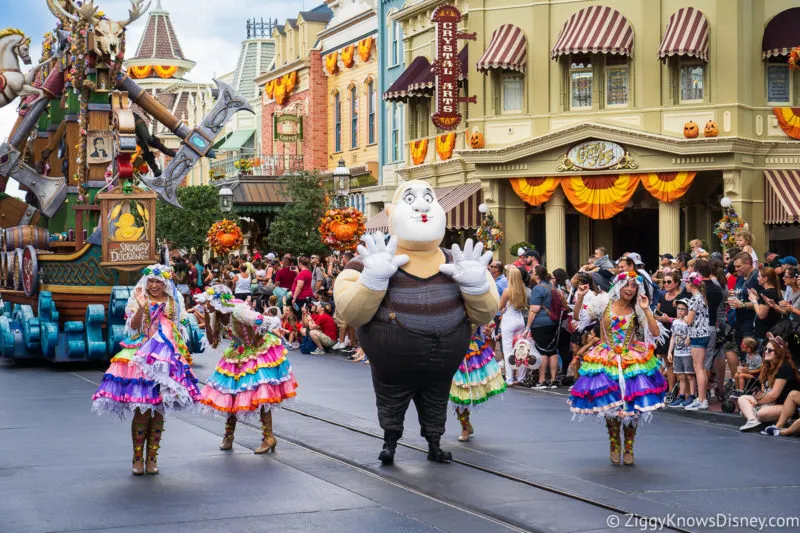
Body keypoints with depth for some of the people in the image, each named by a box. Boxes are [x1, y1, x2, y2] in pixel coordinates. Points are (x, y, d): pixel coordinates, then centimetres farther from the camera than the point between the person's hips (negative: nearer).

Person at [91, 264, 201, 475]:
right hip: (141, 358, -3)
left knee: (158, 411, 4)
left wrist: (182, 355, 9)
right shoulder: (137, 301, 3)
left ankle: (152, 458, 11)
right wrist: (141, 307, -24)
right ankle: (138, 459, 3)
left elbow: (178, 331, 17)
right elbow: (134, 326, -11)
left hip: (166, 358, 3)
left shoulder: (173, 303, 12)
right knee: (141, 411, -6)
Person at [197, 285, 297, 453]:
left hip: (258, 353, -8)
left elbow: (262, 323, -31)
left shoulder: (237, 310, -28)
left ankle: (269, 437, -6)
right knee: (229, 394, 8)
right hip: (237, 356, 8)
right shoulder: (216, 315, -4)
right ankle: (228, 436, 20)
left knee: (259, 394, -13)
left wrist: (254, 343, -16)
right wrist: (206, 317, -12)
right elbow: (212, 341, -4)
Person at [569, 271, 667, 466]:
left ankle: (629, 447, 13)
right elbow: (579, 318, 3)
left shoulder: (637, 310, 2)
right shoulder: (603, 303, 0)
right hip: (606, 361, -1)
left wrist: (646, 310, -13)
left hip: (632, 361, 1)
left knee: (632, 406, -3)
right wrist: (580, 298, -12)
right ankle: (614, 445, 19)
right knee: (610, 404, -2)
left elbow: (655, 333, -7)